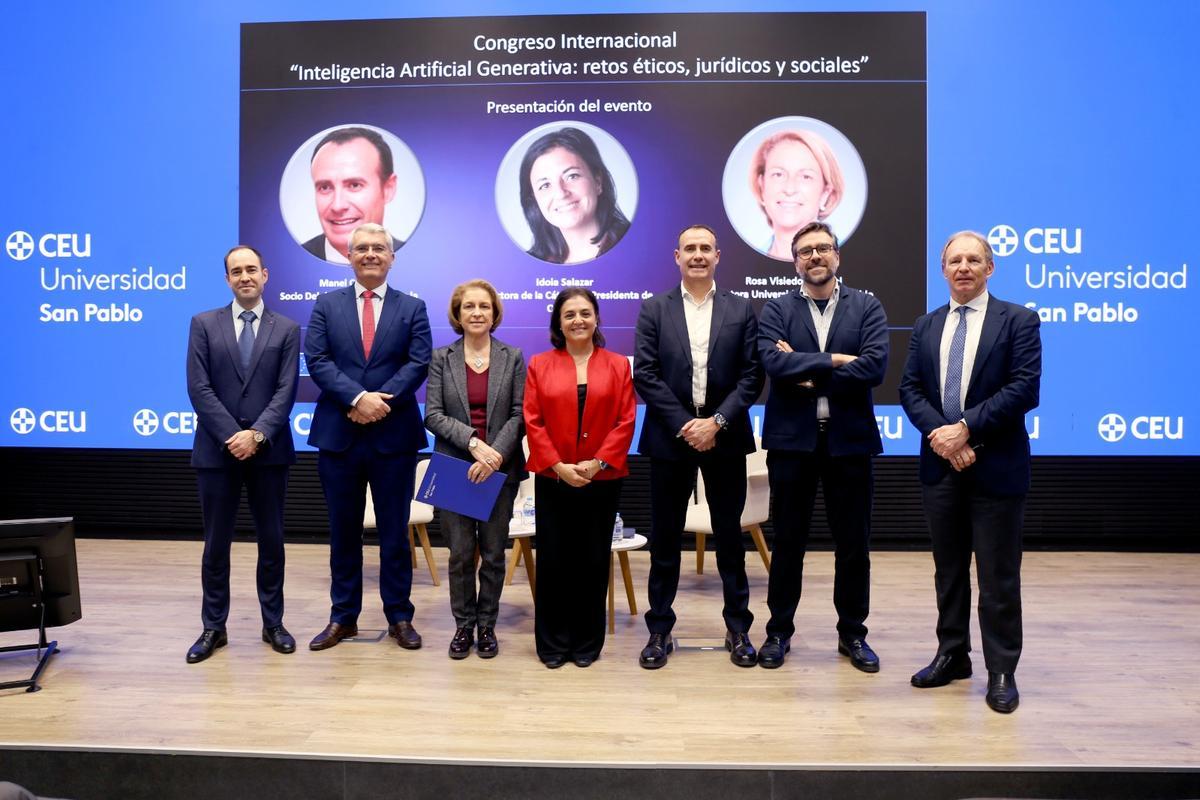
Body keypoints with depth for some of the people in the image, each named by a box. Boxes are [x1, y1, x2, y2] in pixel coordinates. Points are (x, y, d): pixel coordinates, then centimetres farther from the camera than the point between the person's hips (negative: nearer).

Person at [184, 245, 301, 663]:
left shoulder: (287, 329, 5)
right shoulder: (204, 324, 5)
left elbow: (286, 391, -3)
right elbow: (199, 388, -3)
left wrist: (257, 434, -16)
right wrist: (232, 437, -12)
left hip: (269, 450, 0)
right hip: (216, 450, 0)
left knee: (272, 540, 8)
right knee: (216, 543, 8)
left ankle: (273, 624, 20)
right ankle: (213, 628, 20)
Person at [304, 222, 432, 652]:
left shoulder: (413, 307, 6)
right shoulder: (326, 305, 7)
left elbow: (419, 363, -5)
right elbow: (317, 360, -4)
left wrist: (380, 402, -17)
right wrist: (357, 398, -18)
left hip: (394, 436, -1)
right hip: (338, 435, 1)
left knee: (395, 532, 7)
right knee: (343, 531, 11)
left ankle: (399, 617, 19)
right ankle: (343, 616, 23)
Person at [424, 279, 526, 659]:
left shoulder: (513, 357, 3)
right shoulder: (441, 358, 3)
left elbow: (519, 414, -2)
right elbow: (433, 415, -4)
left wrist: (496, 455, -15)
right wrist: (474, 443, -17)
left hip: (501, 468, 0)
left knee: (493, 552, 8)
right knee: (461, 553, 5)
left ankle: (487, 625, 22)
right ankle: (463, 625, 20)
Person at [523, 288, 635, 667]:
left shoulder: (617, 365, 5)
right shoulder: (539, 365, 4)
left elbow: (625, 421, -2)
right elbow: (533, 422, -2)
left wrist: (598, 462, -13)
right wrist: (558, 466, -12)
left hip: (602, 480, 0)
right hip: (552, 479, 0)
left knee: (593, 561, 7)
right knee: (553, 560, 4)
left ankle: (587, 643, 21)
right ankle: (552, 643, 18)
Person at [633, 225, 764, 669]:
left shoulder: (741, 310, 6)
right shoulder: (654, 309, 4)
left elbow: (751, 377, 0)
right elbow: (644, 374, -3)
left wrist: (717, 422, -12)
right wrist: (684, 424, -11)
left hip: (724, 437, 1)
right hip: (670, 437, 0)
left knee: (729, 536, 9)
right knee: (664, 538, 6)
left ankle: (738, 628, 22)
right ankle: (660, 630, 18)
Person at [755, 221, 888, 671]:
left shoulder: (867, 307, 4)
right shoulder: (776, 310, 3)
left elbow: (875, 367, -12)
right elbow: (774, 365, -14)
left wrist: (808, 376, -11)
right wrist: (834, 360, -15)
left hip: (849, 438, 1)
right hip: (792, 439, 0)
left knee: (853, 543, 9)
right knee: (788, 541, 9)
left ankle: (852, 633, 26)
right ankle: (779, 630, 23)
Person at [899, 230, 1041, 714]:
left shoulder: (1018, 321, -2)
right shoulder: (926, 327, 11)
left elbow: (1025, 388, -13)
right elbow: (910, 389, 4)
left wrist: (965, 429, -18)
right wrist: (939, 434, -13)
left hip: (996, 467, -4)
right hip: (940, 465, 4)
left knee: (998, 575, 3)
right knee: (948, 569, 14)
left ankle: (1001, 673, 15)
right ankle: (952, 656, 28)